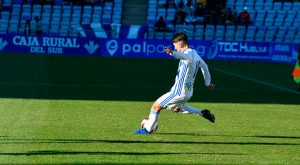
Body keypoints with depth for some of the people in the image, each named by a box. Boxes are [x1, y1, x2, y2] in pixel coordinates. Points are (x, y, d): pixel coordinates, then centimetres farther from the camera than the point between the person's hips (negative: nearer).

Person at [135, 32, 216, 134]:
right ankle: (203, 113, 27)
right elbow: (204, 66, 26)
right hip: (188, 91, 10)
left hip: (179, 92, -10)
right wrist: (208, 83, 39)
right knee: (175, 108, 34)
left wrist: (173, 53, -67)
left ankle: (147, 129, 8)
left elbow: (186, 57, -48)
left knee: (156, 106, -2)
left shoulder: (189, 53, -20)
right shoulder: (195, 53, 10)